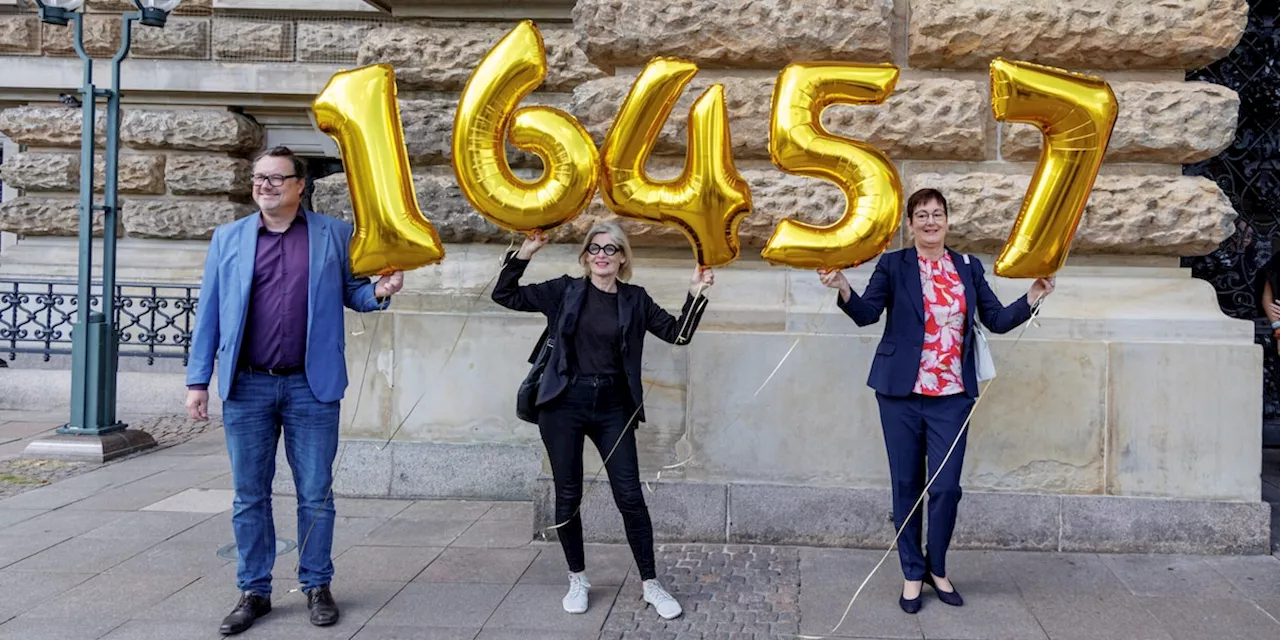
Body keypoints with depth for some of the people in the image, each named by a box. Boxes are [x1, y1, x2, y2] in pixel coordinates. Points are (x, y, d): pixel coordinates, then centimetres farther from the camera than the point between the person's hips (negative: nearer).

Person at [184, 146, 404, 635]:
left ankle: (317, 587, 19)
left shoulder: (335, 235, 5)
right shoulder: (228, 238, 9)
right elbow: (209, 313, 7)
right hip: (247, 387, 1)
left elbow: (350, 293, 11)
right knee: (250, 496, 8)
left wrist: (378, 292, -12)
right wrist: (198, 380, 2)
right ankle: (254, 592, 20)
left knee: (315, 494, 6)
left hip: (311, 386, -1)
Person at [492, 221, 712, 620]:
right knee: (568, 495, 7)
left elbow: (677, 333, 4)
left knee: (630, 497, 0)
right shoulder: (565, 290, 1)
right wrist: (525, 253, -10)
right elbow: (504, 295, -1)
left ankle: (651, 585, 11)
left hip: (612, 408, 1)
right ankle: (577, 579, 24)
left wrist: (695, 294, -8)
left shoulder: (635, 299, 5)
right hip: (564, 405, -1)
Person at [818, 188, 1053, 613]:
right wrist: (843, 288, -30)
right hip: (901, 392, -1)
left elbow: (998, 320, 7)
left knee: (946, 487, 1)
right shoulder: (893, 265, 1)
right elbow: (866, 314, -12)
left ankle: (937, 568, 25)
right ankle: (912, 574, 21)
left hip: (952, 396, 2)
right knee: (906, 484, 7)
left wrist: (1033, 297, -7)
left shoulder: (969, 268, 9)